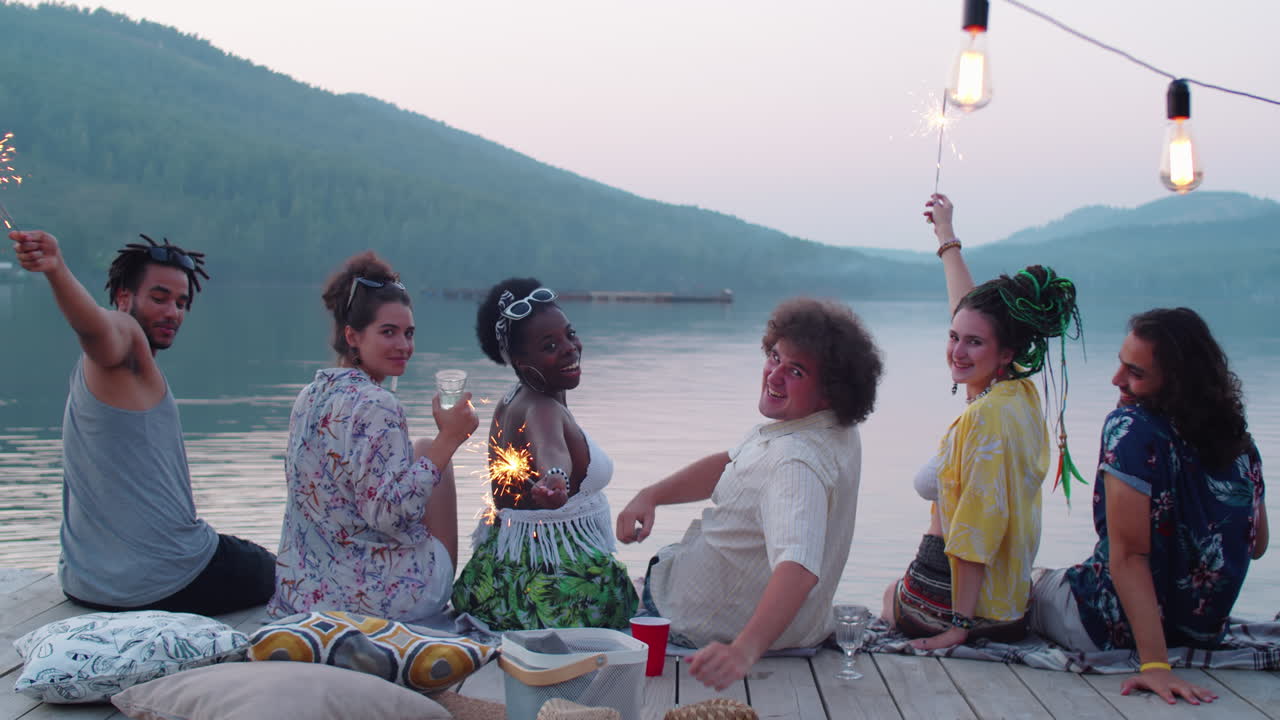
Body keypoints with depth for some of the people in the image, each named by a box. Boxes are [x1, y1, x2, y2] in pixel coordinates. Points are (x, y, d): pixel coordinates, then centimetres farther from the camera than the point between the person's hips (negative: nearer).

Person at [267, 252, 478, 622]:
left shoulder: (309, 396, 6)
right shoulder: (376, 406, -21)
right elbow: (390, 513, -26)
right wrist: (448, 439, -23)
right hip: (381, 593, -8)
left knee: (424, 450, 25)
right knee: (428, 449, 13)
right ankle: (447, 586, 24)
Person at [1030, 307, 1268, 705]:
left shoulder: (1131, 427, -23)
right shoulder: (1239, 439, -3)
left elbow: (1128, 556, -27)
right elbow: (1256, 546, 10)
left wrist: (1155, 664, -27)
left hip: (1116, 628, -7)